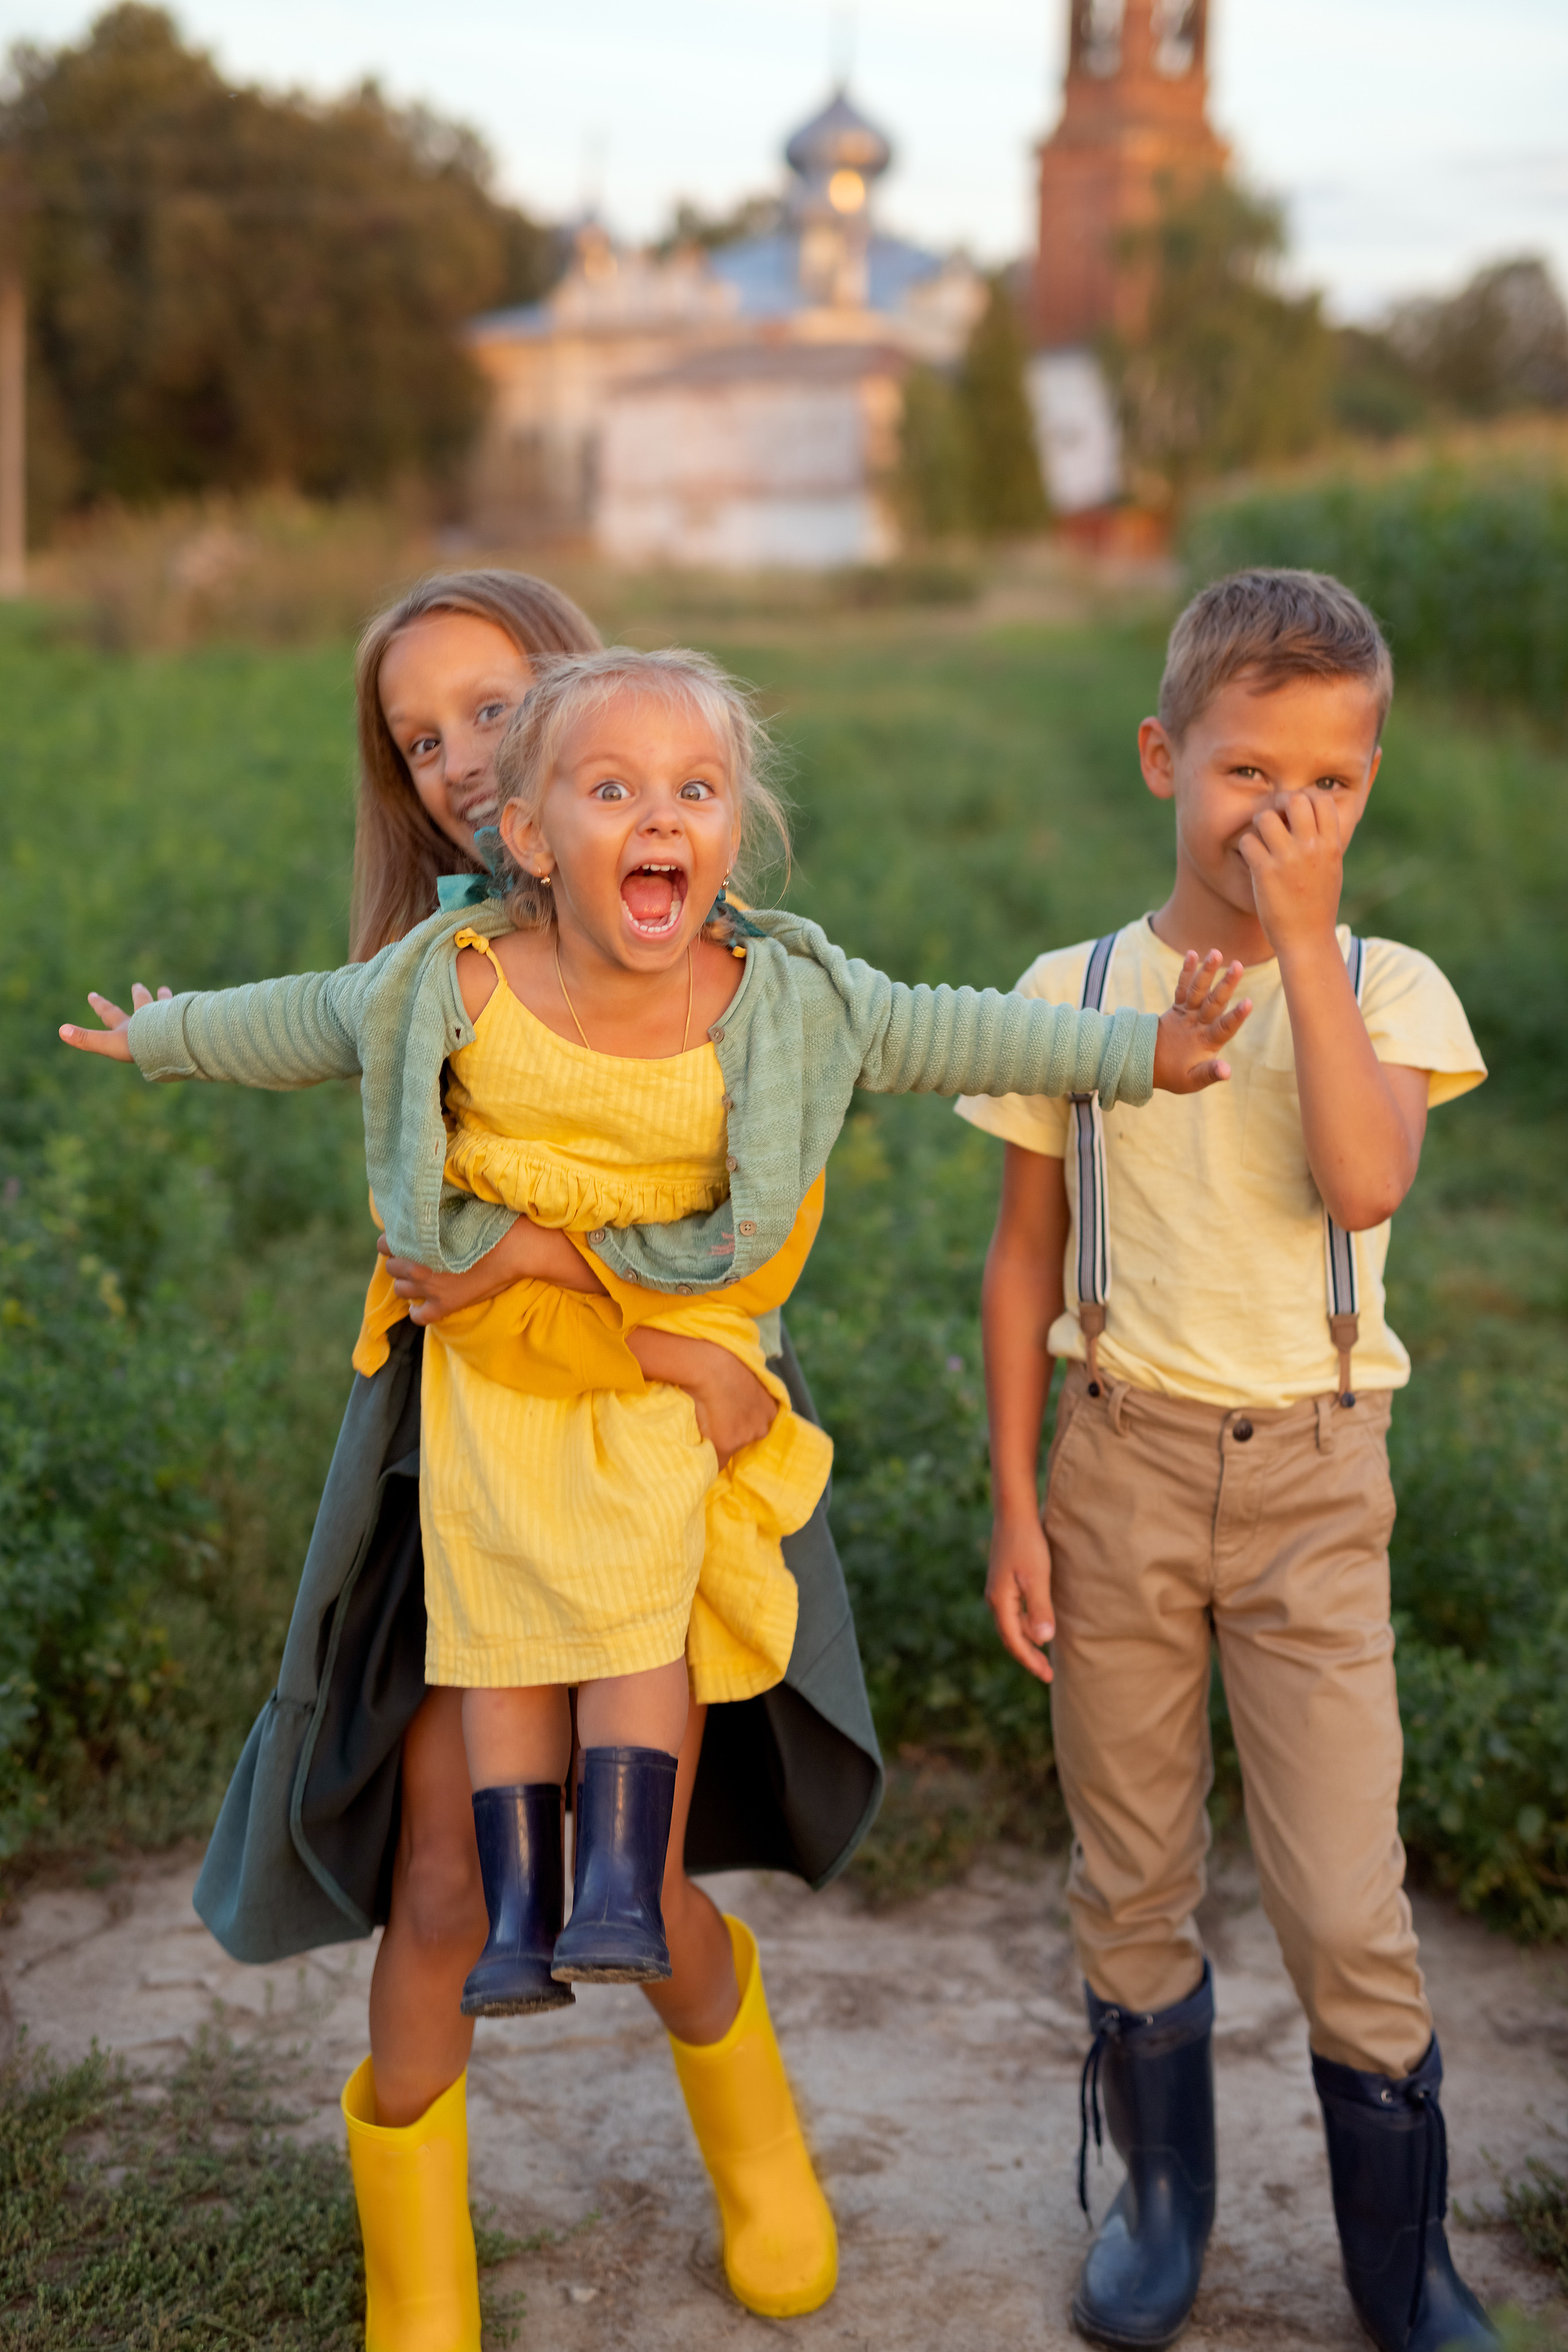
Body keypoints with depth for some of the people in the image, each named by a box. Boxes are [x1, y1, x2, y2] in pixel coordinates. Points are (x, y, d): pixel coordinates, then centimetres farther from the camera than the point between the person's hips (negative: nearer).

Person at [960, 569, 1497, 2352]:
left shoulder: (1383, 988, -2)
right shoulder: (1074, 992, -1)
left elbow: (1363, 1183, -22)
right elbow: (1026, 1256, 4)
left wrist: (1302, 934, -22)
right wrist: (1015, 1504, 2)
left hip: (1310, 1477, -1)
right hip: (1123, 1465, 1)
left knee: (1345, 1908, 0)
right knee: (1129, 1879, 13)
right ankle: (1160, 2195, 36)